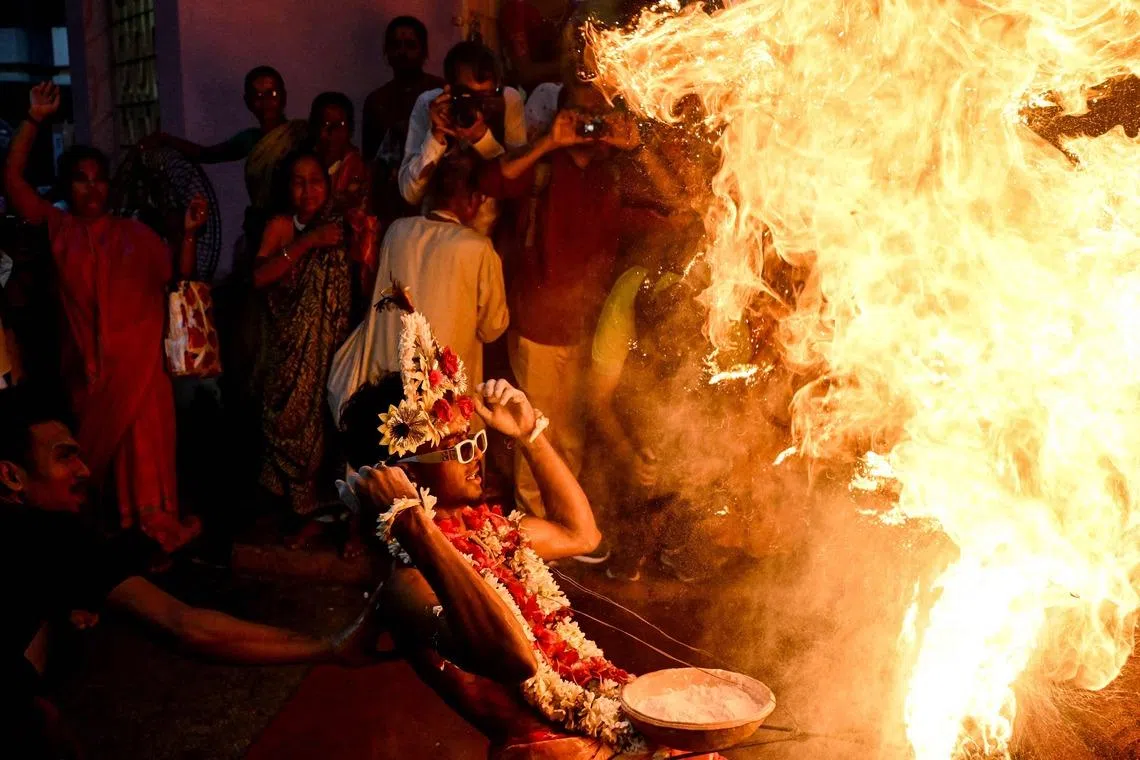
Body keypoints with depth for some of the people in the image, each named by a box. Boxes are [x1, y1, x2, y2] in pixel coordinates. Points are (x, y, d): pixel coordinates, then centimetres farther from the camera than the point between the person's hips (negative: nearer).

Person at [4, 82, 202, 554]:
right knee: (96, 442, 11)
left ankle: (154, 518, 11)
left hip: (137, 359, -1)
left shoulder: (133, 233, 4)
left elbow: (177, 276, 0)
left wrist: (190, 233, -14)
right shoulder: (57, 228, 3)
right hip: (86, 360, 1)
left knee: (145, 435, 2)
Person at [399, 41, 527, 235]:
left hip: (496, 231, 1)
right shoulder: (428, 104, -11)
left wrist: (482, 137, -25)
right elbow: (410, 193, -14)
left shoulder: (509, 101, -11)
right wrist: (436, 134, -25)